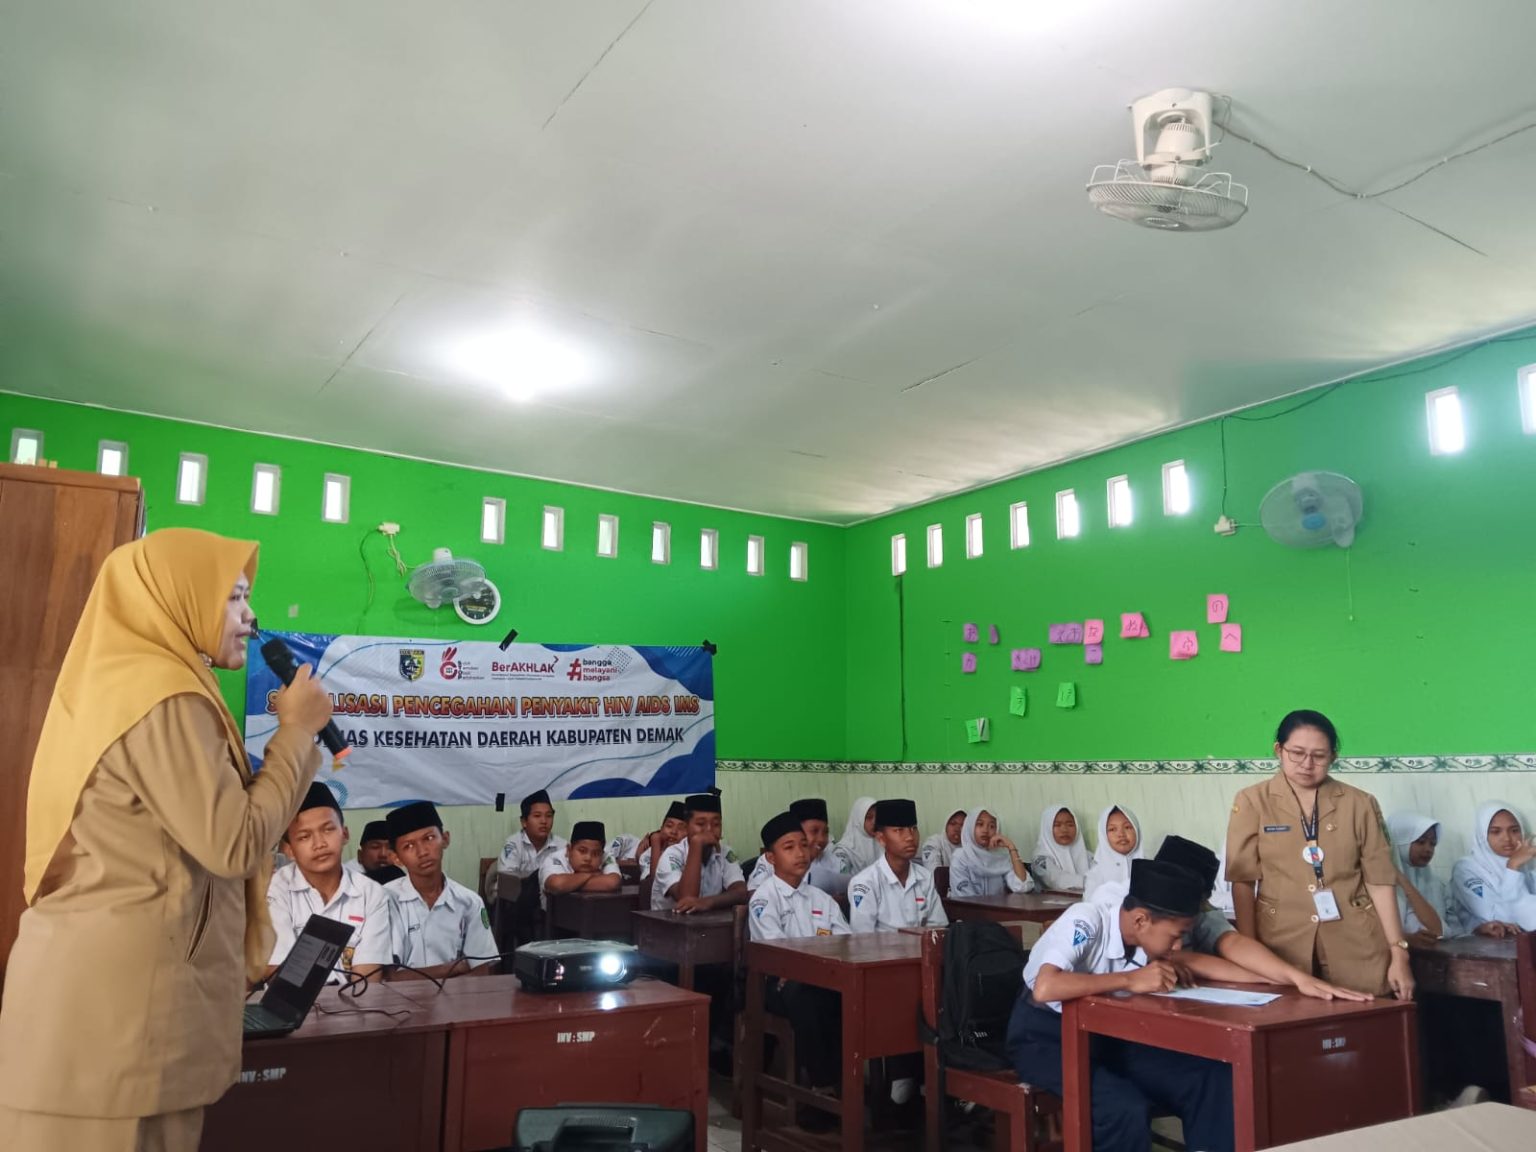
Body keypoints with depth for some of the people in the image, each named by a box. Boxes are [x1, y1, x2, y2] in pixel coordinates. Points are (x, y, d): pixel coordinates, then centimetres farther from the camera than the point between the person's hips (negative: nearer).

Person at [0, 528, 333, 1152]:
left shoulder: (120, 682, 13)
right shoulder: (165, 699, -17)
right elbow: (236, 845, -18)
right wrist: (297, 731, -9)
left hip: (99, 972, 10)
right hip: (123, 987, -10)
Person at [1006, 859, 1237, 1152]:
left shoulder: (1145, 937, -8)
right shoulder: (1086, 920, -29)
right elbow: (1044, 989, -42)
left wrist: (1170, 964, -13)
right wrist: (1129, 979, -37)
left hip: (1099, 1032, 7)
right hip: (1044, 1038, -7)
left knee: (1214, 1082, -11)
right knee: (1127, 1108, -31)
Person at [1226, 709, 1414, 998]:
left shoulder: (1360, 804, 3)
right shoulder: (1253, 801, -2)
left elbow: (1380, 880, 3)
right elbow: (1242, 881, -3)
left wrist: (1398, 953, 0)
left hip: (1355, 947, 1)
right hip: (1283, 944, -1)